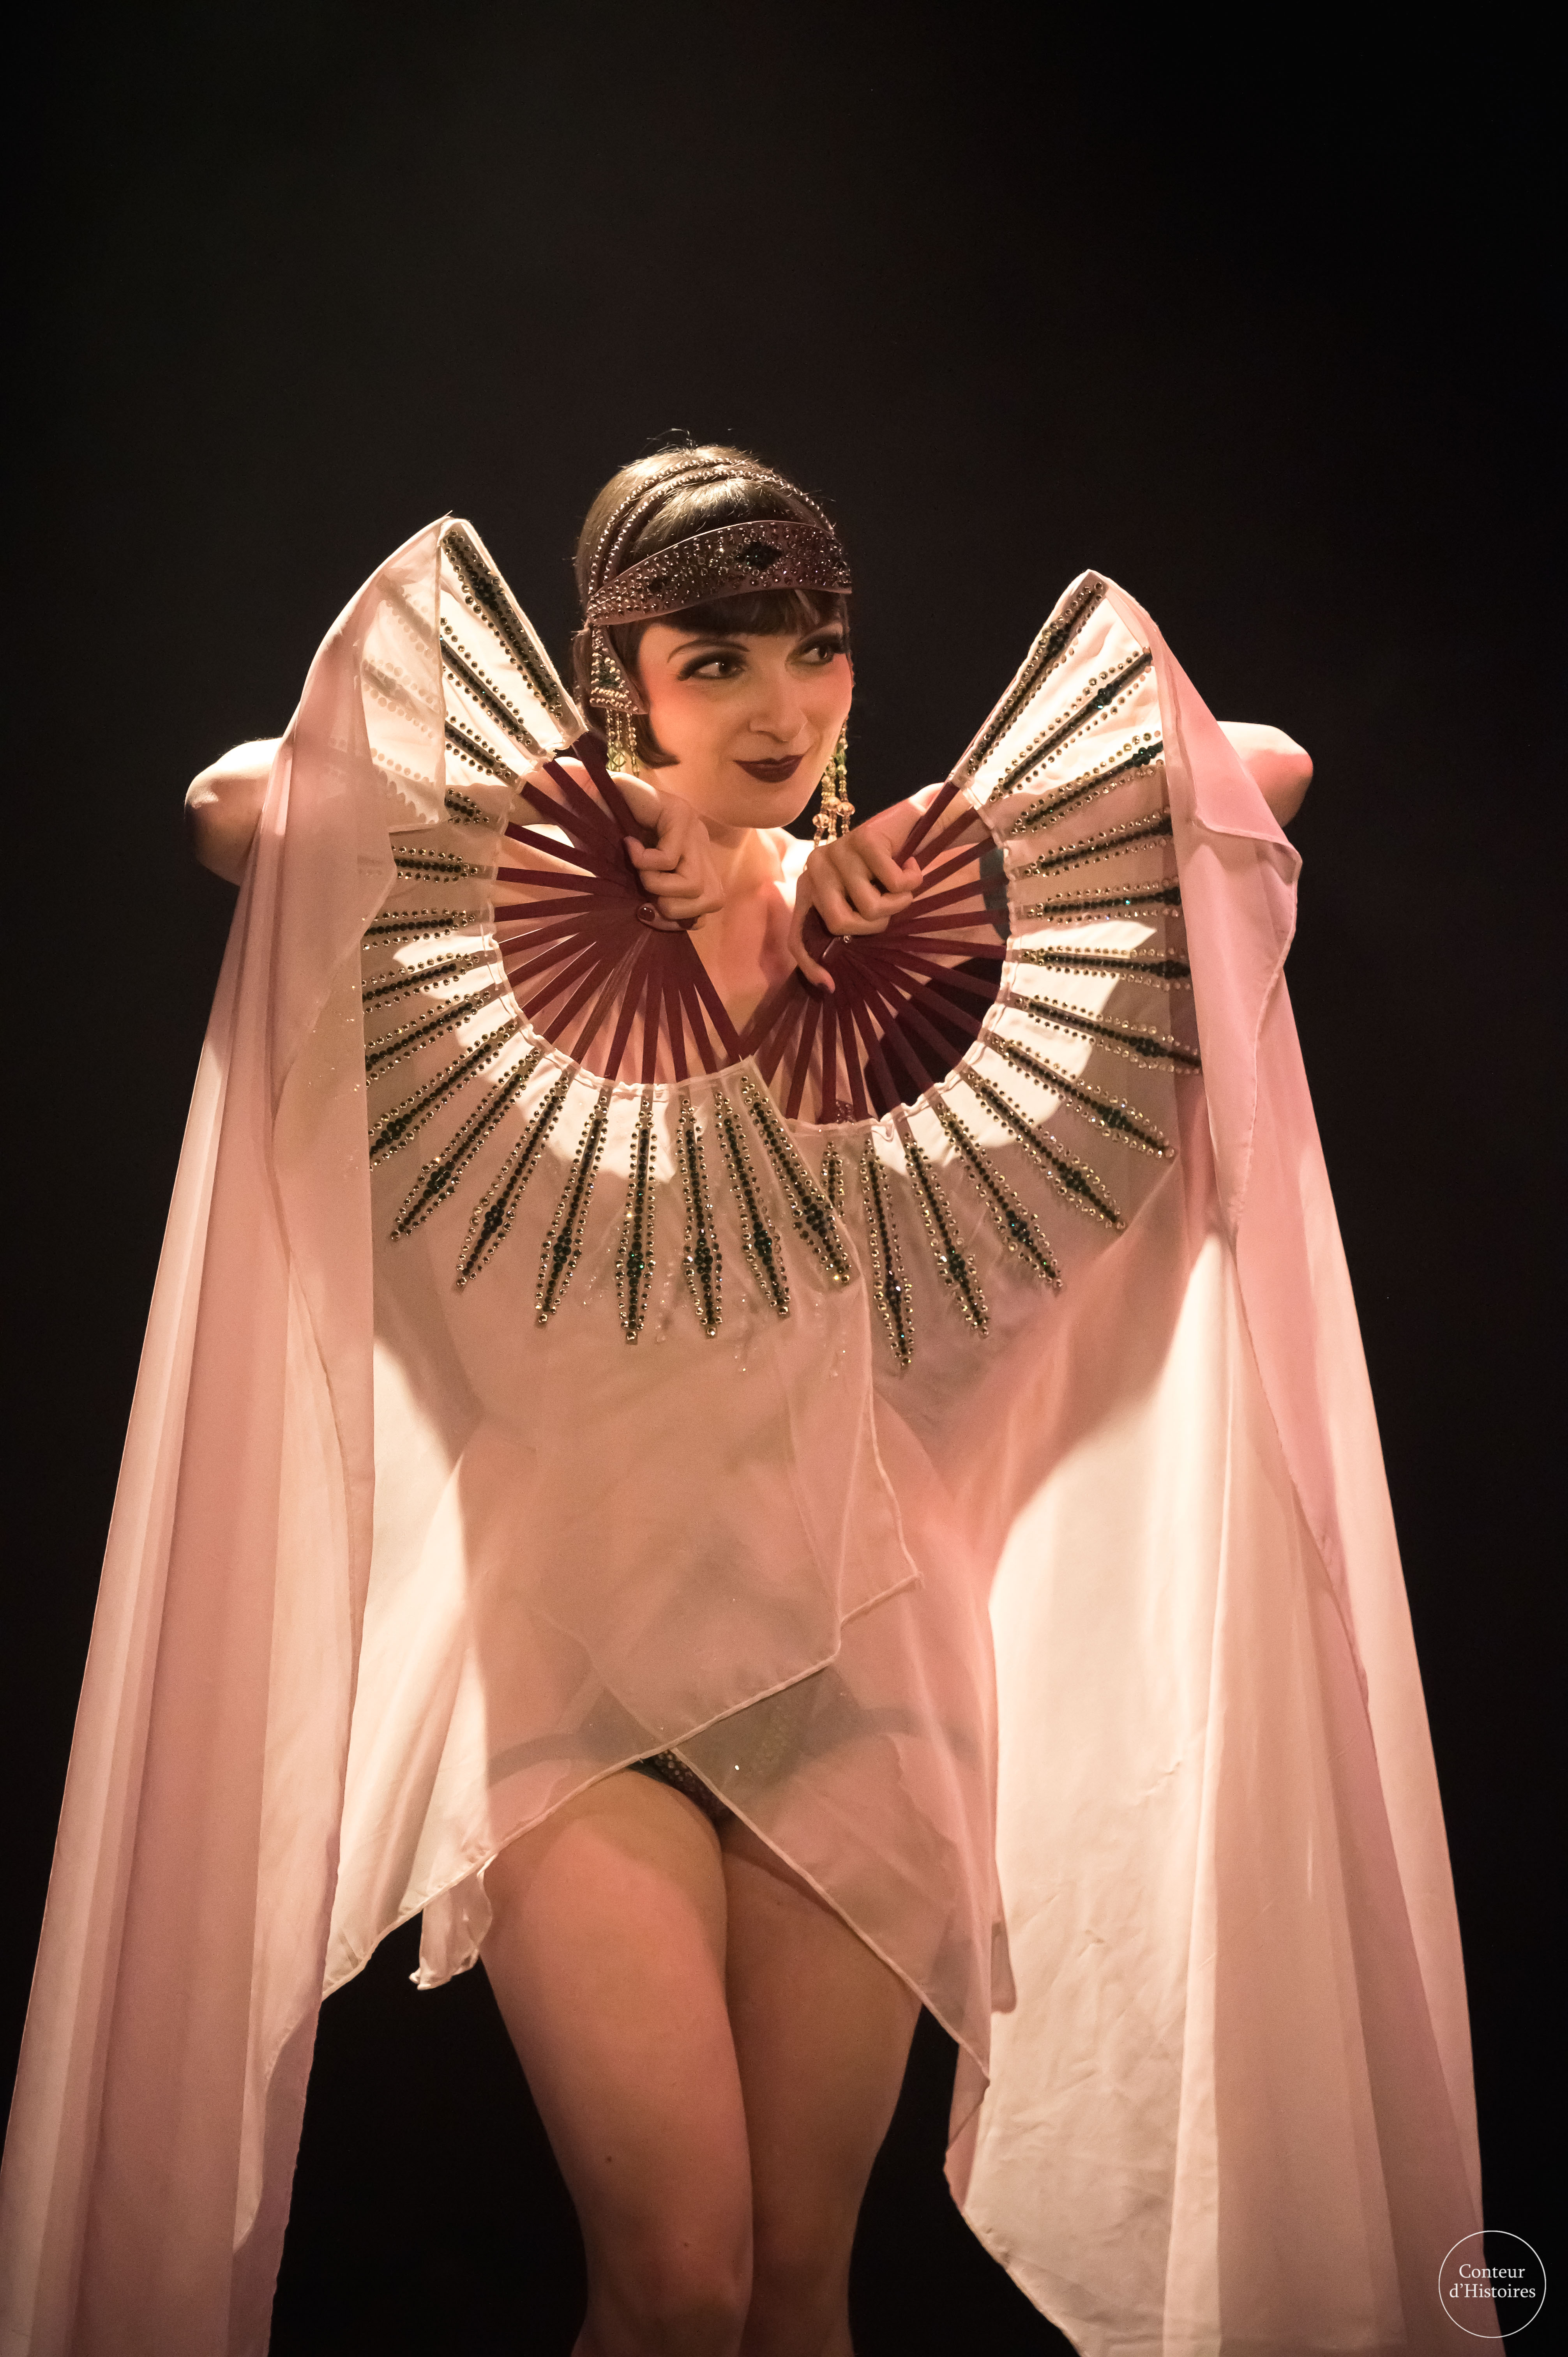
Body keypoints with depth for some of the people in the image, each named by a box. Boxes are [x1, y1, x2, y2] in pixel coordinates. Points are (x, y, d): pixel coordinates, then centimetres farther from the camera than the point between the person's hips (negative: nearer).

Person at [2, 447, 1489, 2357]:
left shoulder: (892, 929, 4)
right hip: (577, 1615, -2)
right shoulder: (515, 908, -3)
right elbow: (238, 811, -20)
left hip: (848, 1629, 3)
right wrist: (609, 831, -13)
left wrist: (958, 834, -4)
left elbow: (1259, 771, 7)